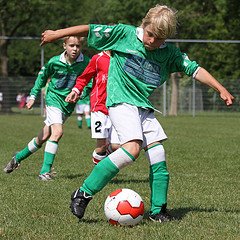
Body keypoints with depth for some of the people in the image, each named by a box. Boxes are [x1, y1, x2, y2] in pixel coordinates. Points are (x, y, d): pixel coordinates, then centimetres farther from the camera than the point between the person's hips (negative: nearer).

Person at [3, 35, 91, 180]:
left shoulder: (86, 63, -11)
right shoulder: (54, 62, -9)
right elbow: (43, 76, 9)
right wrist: (33, 96, 9)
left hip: (69, 104, 2)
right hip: (54, 98, -2)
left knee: (44, 137, 9)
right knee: (57, 132, -24)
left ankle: (19, 157, 31)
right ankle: (45, 171, -19)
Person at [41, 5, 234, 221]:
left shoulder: (170, 54, 6)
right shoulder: (125, 34, -5)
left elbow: (195, 69, 9)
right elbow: (91, 30, 0)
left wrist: (221, 90, 4)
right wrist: (57, 34, 4)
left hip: (144, 107, 6)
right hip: (121, 100, -6)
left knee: (158, 154, -2)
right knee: (133, 148, -25)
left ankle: (158, 210, 12)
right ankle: (83, 194, -20)